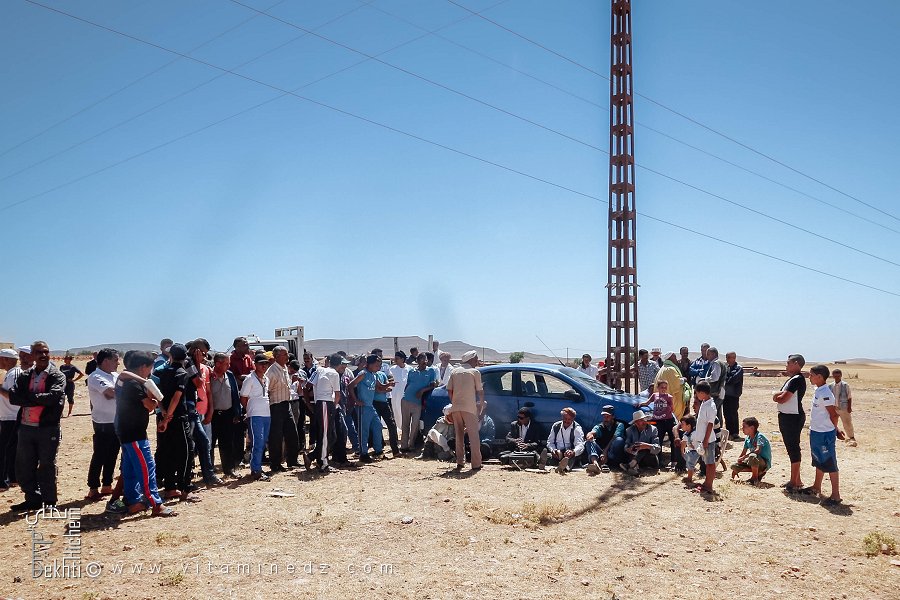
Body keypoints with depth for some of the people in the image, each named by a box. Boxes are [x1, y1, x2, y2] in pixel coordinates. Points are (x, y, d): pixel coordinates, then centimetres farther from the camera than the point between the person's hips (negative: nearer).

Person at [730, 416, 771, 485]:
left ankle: (755, 478, -15)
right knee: (734, 466, -4)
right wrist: (736, 469, 10)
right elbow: (743, 453, 10)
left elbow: (758, 450, -34)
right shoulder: (747, 439, 4)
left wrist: (743, 457, -32)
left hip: (765, 463, -8)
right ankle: (758, 472, 5)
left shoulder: (759, 436, -18)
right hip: (755, 461, 8)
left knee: (752, 456, -39)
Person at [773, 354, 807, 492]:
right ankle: (796, 480, 26)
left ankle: (795, 482, 0)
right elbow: (777, 397, 12)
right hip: (787, 417, 11)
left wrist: (777, 395, -1)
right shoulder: (792, 379, 16)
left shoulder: (797, 380, -16)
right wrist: (780, 394, -8)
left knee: (793, 448, -5)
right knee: (792, 448, 16)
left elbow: (782, 399, -21)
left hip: (793, 417, -11)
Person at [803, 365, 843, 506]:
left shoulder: (825, 393, -21)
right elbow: (833, 412, 16)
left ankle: (835, 495, 3)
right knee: (819, 462, 22)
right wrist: (835, 430, 17)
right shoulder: (819, 391, 8)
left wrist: (834, 430, -4)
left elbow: (834, 414, -19)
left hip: (825, 434, -10)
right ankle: (816, 487, 36)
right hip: (816, 432, 10)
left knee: (829, 464, -3)